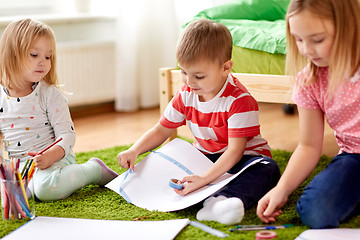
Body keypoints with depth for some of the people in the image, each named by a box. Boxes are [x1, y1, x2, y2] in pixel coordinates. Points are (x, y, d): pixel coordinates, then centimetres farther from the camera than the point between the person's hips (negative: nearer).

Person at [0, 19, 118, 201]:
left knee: (45, 188, -34)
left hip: (55, 159, -4)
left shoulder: (50, 94, -5)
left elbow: (67, 134, -9)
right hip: (15, 165, 4)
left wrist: (52, 155, -28)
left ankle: (93, 169, -8)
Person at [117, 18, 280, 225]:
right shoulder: (186, 95, -3)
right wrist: (134, 151, -13)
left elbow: (235, 150, -28)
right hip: (204, 157, 6)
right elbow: (161, 130, 5)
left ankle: (221, 201, -63)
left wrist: (204, 179, -41)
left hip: (242, 159, -5)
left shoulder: (240, 100, -23)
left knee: (268, 169, -37)